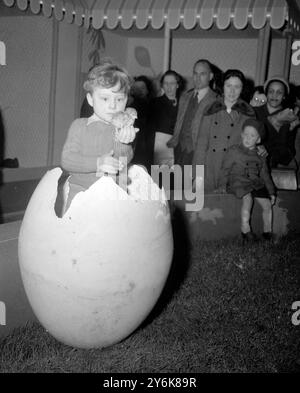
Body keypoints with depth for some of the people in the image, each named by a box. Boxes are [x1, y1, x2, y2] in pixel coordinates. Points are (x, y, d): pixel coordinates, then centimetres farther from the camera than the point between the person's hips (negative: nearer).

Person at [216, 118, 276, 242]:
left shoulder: (260, 155, 14)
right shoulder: (233, 151, 0)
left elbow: (265, 174, 19)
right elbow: (225, 169, 0)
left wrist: (271, 191, 16)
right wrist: (222, 185, -11)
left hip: (257, 184, 5)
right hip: (238, 182, -5)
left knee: (267, 204, -9)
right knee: (248, 198, -31)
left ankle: (267, 232, 7)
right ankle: (245, 229, -23)